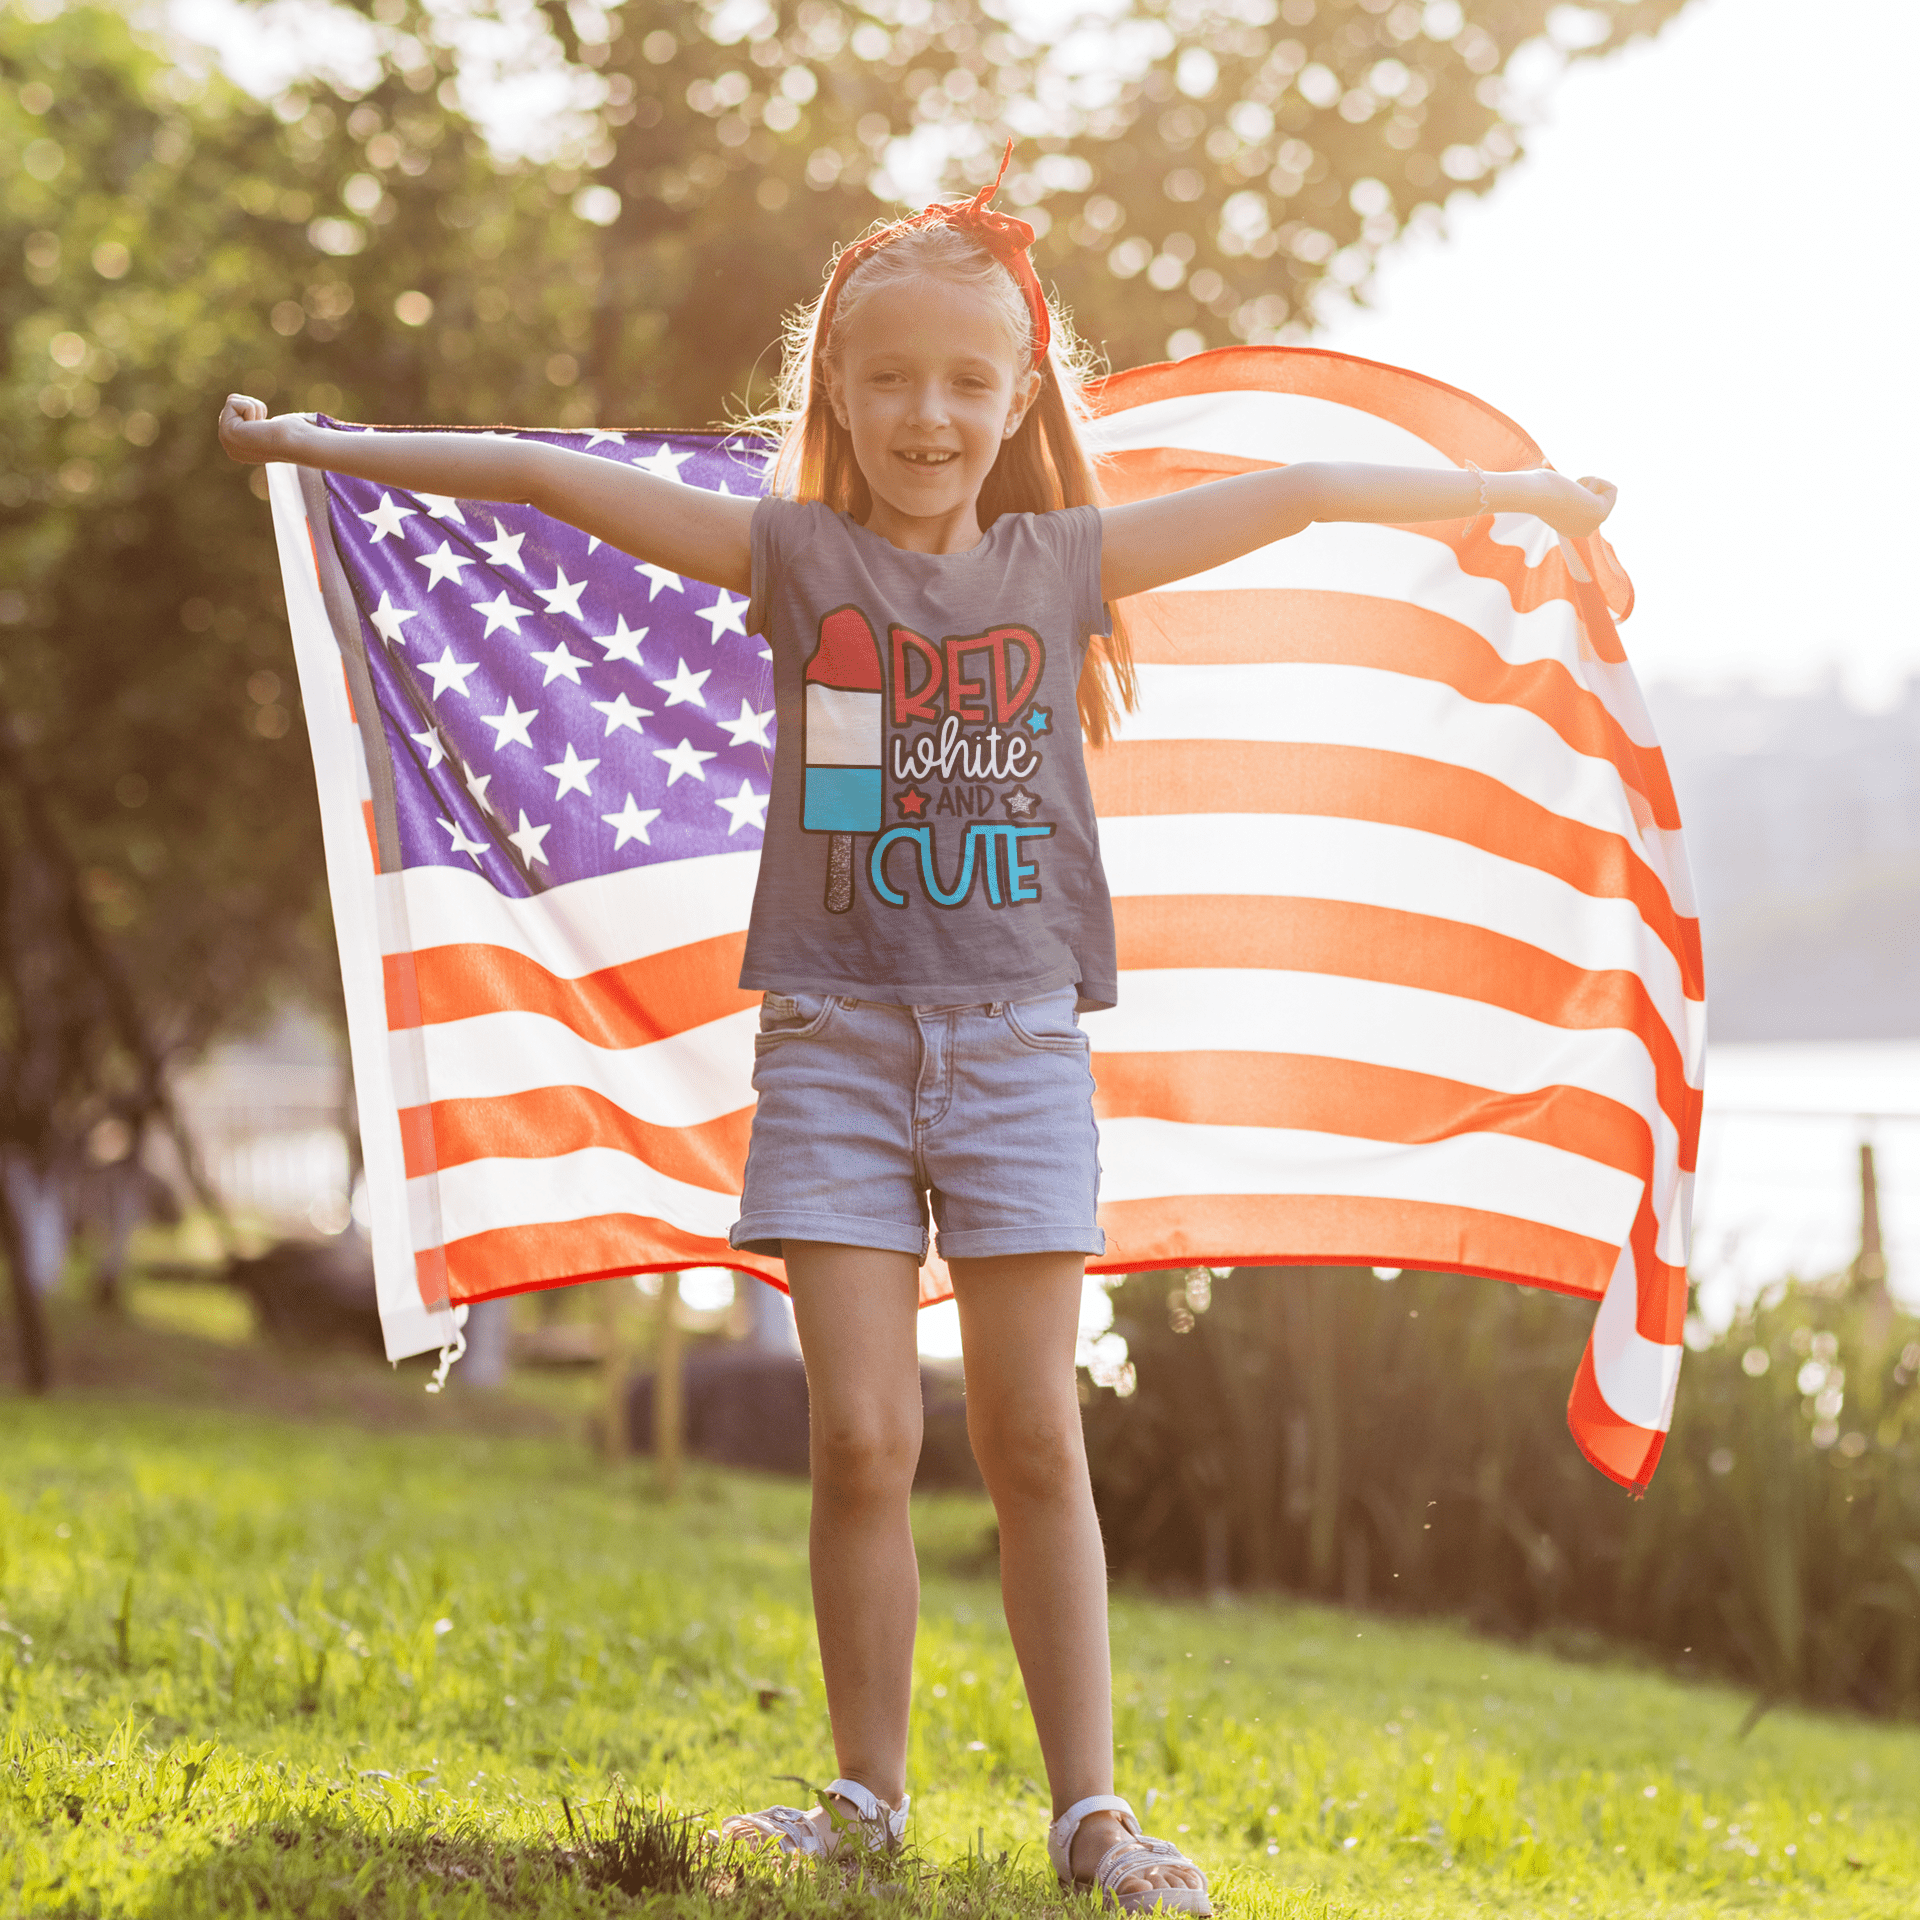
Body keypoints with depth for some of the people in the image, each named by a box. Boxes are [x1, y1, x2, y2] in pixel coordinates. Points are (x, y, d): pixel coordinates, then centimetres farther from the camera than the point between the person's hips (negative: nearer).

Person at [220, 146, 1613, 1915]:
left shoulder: (1067, 561, 6)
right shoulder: (795, 556, 3)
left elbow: (1301, 493, 12)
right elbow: (550, 479, 3)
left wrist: (1515, 491, 17)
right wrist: (317, 445, 6)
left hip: (1016, 1042, 0)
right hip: (836, 1037, 0)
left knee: (1035, 1438, 1)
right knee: (862, 1437, -3)